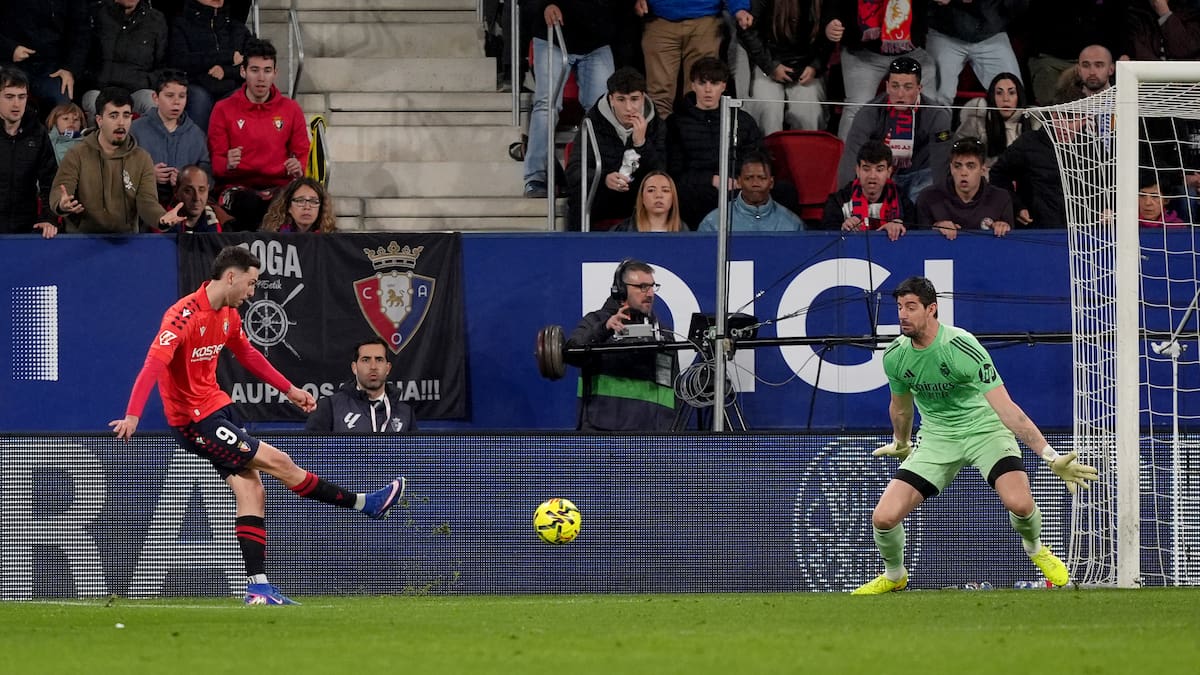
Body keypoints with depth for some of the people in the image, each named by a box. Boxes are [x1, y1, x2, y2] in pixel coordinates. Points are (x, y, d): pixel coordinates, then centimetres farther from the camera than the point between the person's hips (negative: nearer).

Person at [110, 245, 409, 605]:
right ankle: (364, 504, 5)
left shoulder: (229, 315, 7)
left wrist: (290, 390, 26)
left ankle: (257, 586, -1)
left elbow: (248, 356, 24)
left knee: (251, 491, 0)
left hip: (216, 407, 9)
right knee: (278, 461, -6)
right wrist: (132, 415, -42)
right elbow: (154, 364, -32)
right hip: (193, 419, -9)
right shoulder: (184, 315, -22)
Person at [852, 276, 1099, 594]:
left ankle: (1034, 548, 8)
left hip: (984, 428, -4)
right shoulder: (895, 356, -9)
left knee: (1019, 502, -30)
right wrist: (901, 443, 32)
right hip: (936, 436, 4)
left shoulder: (961, 347, -26)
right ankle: (894, 575, 22)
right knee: (884, 518, -12)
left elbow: (1006, 409, -30)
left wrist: (1049, 455, -39)